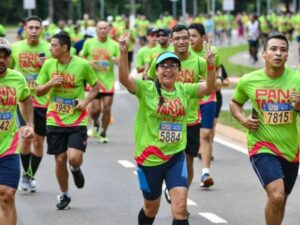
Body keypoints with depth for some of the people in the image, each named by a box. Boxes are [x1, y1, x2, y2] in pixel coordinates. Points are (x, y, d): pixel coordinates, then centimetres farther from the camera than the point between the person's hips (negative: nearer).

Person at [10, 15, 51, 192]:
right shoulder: (15, 48, 0)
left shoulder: (48, 49, -3)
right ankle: (25, 173, 10)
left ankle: (31, 176, 25)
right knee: (26, 137, -12)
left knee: (39, 140, 7)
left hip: (43, 100, 1)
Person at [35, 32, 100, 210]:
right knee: (60, 160, 6)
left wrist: (86, 101, -10)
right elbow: (38, 91, 7)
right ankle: (64, 195, 25)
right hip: (55, 120, 3)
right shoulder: (48, 65, -1)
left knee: (74, 158, -17)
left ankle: (76, 169, 21)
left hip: (77, 121, -3)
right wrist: (50, 83, -13)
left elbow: (96, 85, 5)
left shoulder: (83, 65, -9)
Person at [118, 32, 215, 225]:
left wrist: (210, 64, -21)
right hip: (149, 157, -2)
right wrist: (124, 52, -38)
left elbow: (209, 87, -4)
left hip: (176, 157, 2)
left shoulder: (184, 90, 3)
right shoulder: (146, 89, -9)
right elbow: (124, 78, -23)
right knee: (151, 208, 15)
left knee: (180, 207, -11)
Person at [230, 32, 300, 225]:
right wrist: (242, 119, -7)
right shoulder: (248, 81, -7)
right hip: (262, 147, -3)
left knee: (282, 200, 19)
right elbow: (235, 103, 12)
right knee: (276, 196, -23)